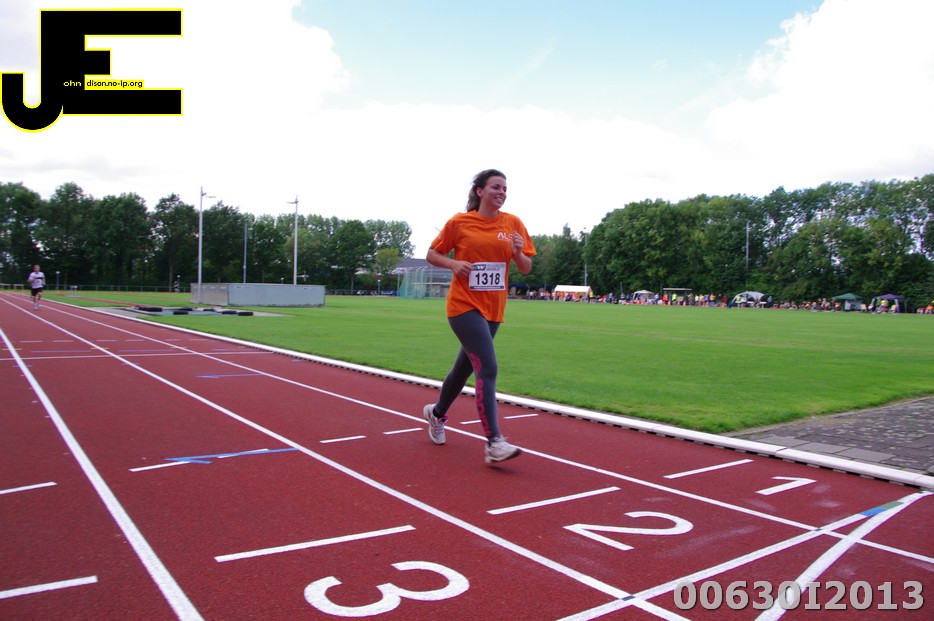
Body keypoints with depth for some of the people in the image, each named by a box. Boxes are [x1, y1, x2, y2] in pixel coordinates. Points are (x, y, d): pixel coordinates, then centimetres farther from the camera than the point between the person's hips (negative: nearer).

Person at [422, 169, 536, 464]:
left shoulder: (513, 224, 5)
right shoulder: (459, 222, -3)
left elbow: (527, 268, 8)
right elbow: (432, 254, 5)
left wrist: (518, 253, -13)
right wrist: (453, 263, -15)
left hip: (493, 309, 5)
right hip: (464, 305, -5)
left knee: (465, 366, 19)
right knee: (488, 368, -17)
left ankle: (437, 413, 44)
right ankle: (494, 443, -15)